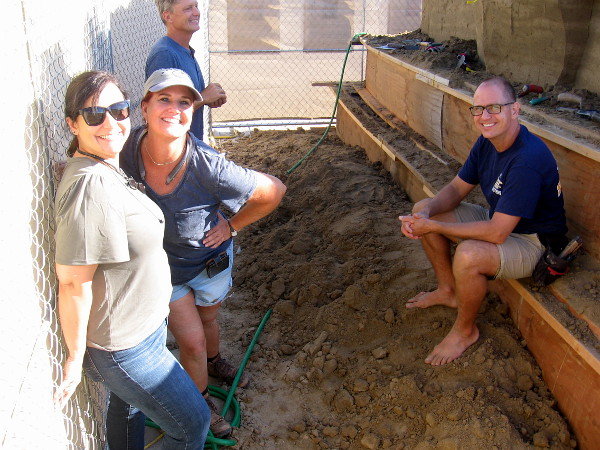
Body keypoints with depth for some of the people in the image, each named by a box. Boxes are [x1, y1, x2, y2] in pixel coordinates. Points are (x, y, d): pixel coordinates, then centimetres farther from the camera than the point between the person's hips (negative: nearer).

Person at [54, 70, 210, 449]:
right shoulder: (90, 186, -31)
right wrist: (76, 357, -18)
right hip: (125, 347, -9)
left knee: (128, 407, 31)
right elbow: (72, 282, -27)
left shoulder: (108, 169, 0)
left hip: (137, 327, 9)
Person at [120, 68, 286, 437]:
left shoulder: (207, 165, -35)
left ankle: (215, 362, 64)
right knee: (191, 342, 10)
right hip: (161, 265, 0)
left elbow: (274, 191, -23)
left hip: (210, 259, 0)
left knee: (208, 318, 28)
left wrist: (232, 226, -15)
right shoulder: (129, 148, -26)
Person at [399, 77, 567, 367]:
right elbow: (457, 188, 2)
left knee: (468, 255, -38)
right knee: (423, 209, 3)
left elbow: (496, 233, -35)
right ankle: (449, 290, 17)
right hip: (499, 219, 9)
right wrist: (426, 213, -19)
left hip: (533, 242, -9)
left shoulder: (528, 160, -33)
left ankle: (466, 330, -7)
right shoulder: (487, 142, -5)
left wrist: (434, 227, -30)